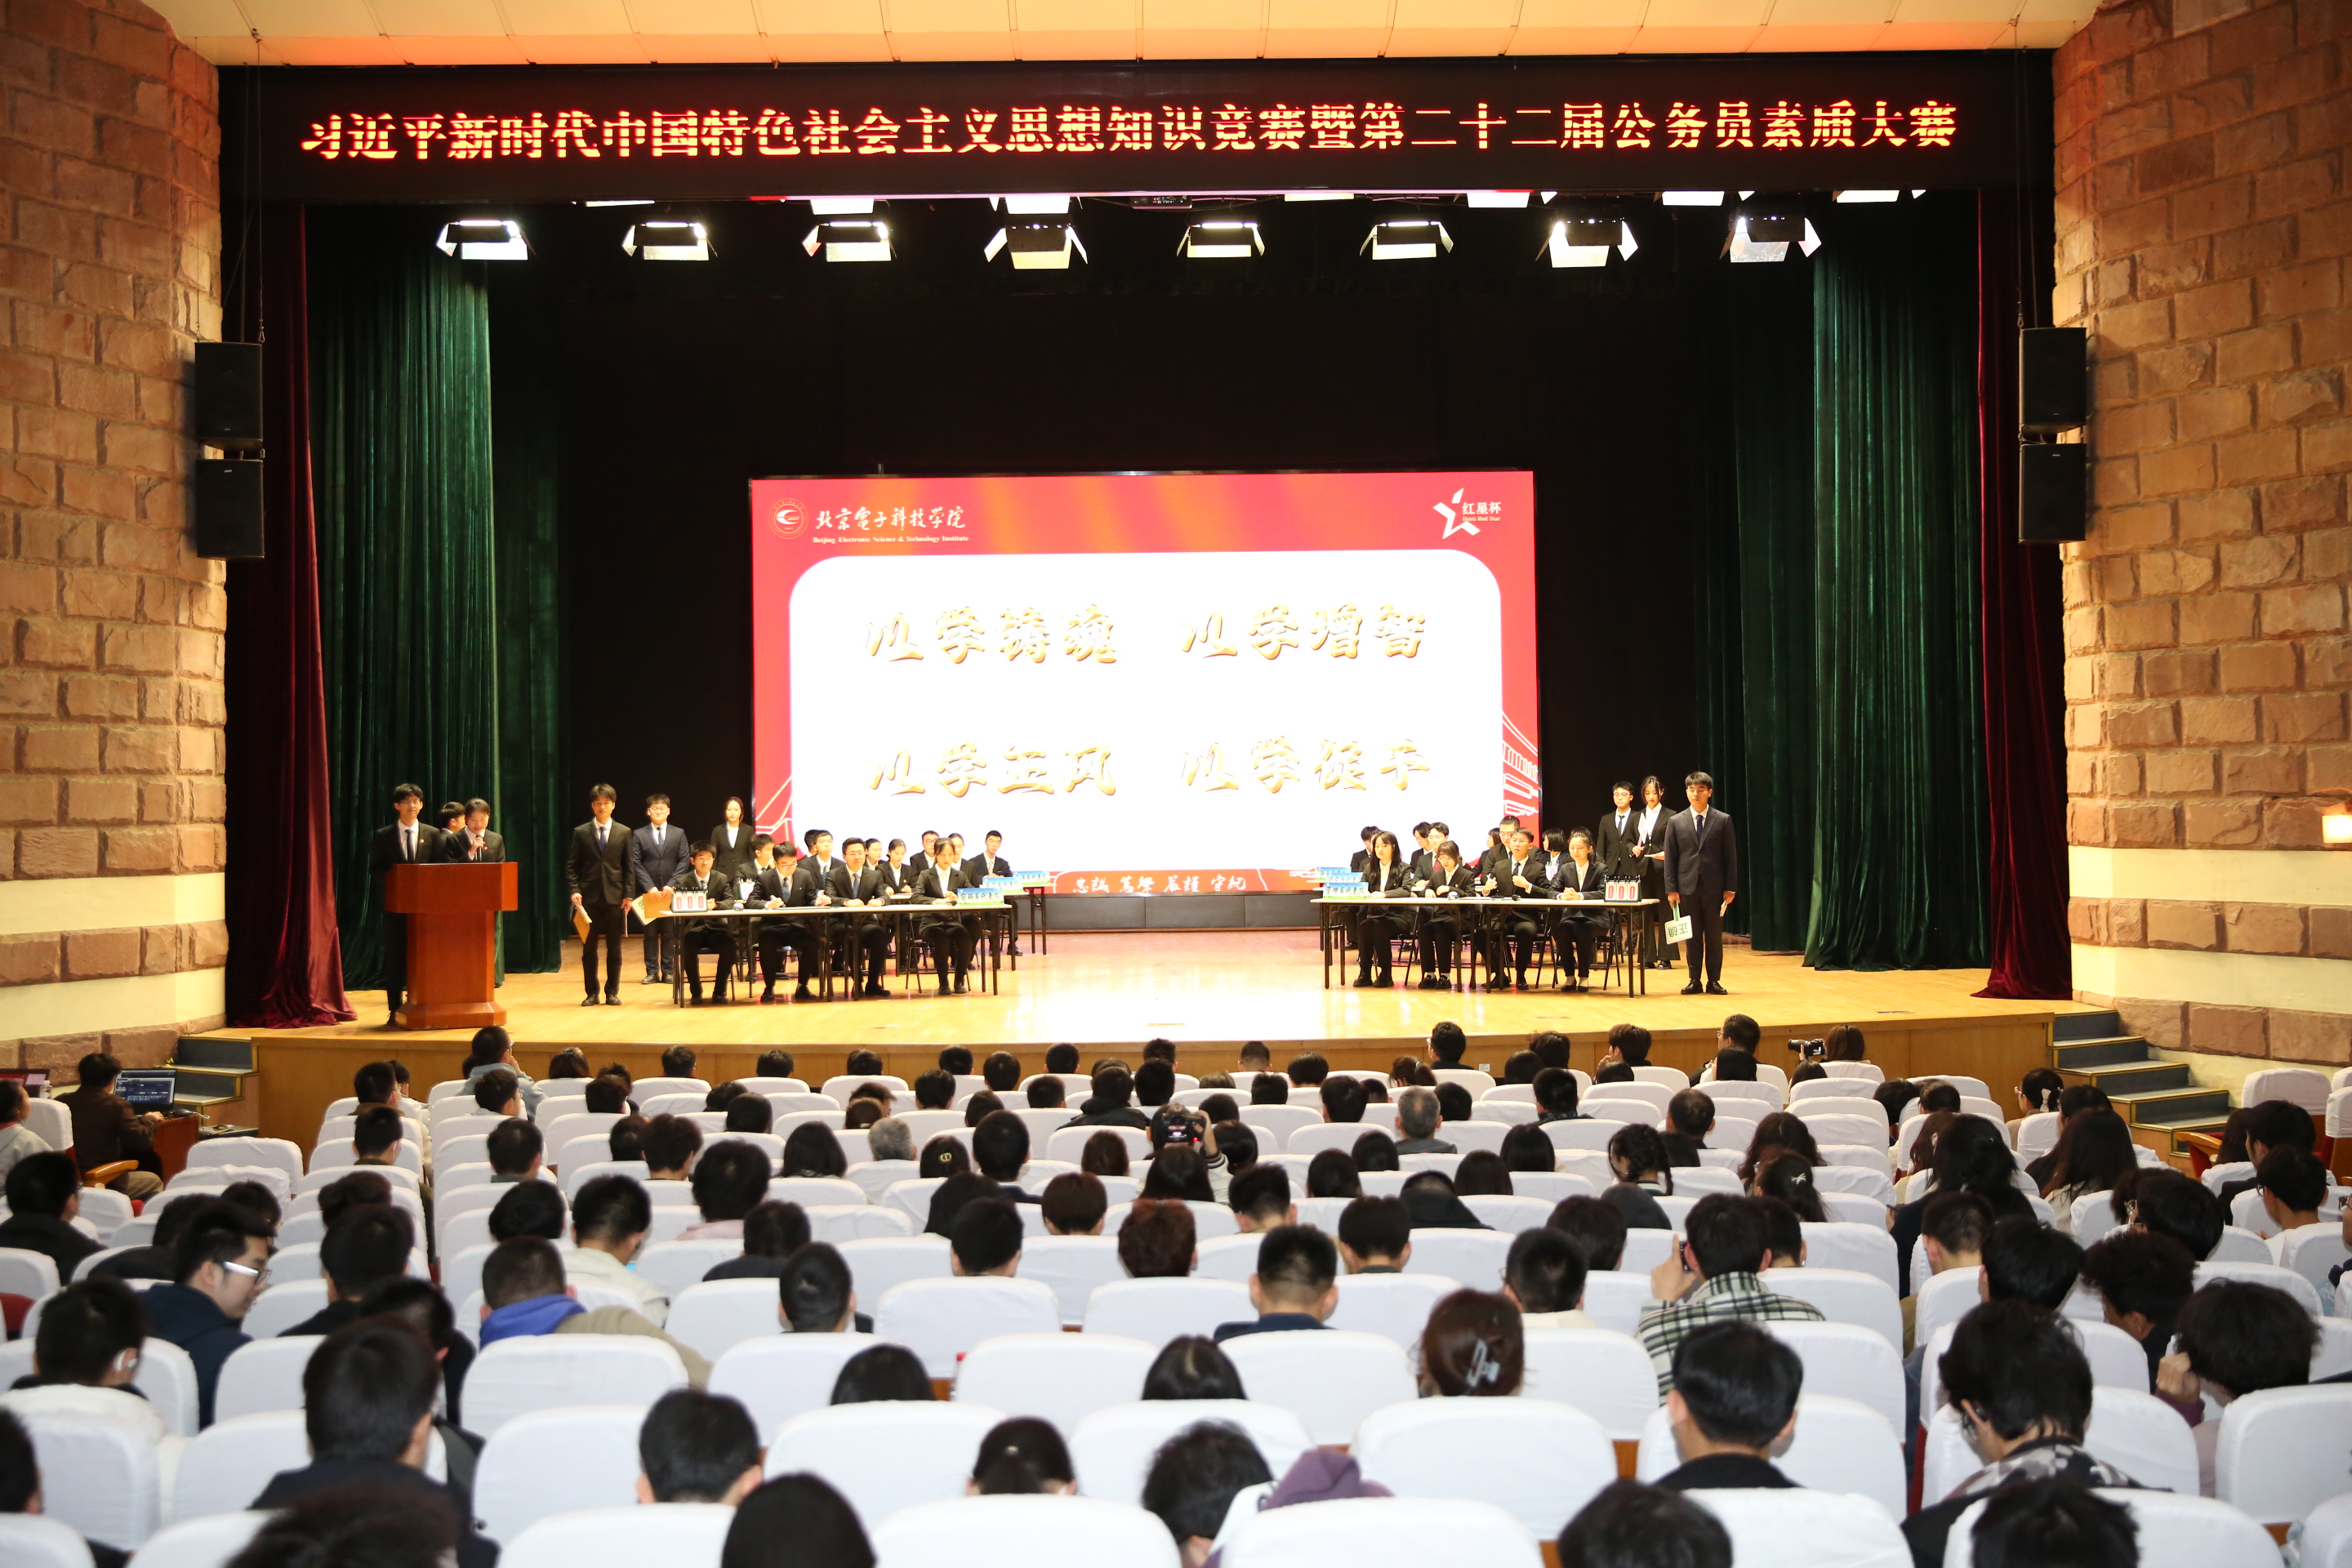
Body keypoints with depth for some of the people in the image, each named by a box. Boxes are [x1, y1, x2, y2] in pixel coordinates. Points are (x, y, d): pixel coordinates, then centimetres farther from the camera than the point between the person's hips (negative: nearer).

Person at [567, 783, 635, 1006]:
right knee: (589, 948, 2)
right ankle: (591, 993, 9)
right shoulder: (581, 832, 4)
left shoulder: (623, 832, 6)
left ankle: (612, 993, 10)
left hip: (615, 897, 0)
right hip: (589, 897, 0)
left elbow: (629, 866, 6)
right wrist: (574, 890, -10)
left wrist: (628, 895, -2)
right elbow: (571, 866, 3)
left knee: (614, 948, 4)